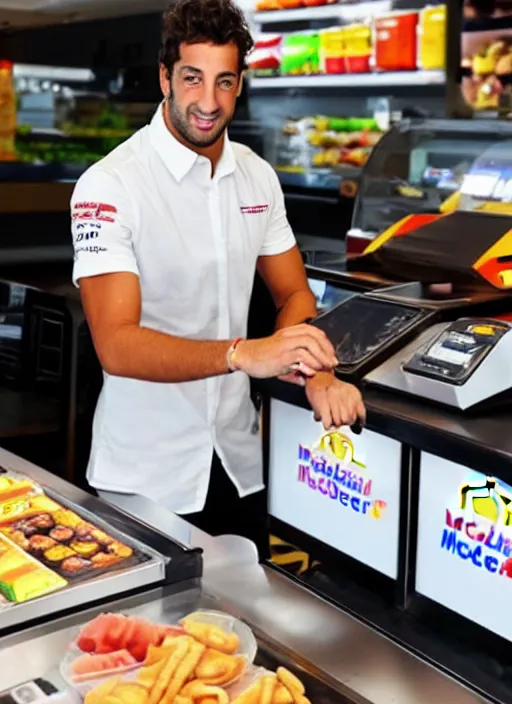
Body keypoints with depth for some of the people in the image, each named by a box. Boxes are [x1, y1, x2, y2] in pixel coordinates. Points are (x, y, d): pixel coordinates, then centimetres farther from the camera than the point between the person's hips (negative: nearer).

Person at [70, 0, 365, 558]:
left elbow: (293, 293, 8)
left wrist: (318, 374, -13)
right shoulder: (110, 186, -17)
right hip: (144, 477, -5)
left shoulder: (258, 177, 3)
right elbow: (117, 345, -25)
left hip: (239, 461, 5)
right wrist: (244, 355, -39)